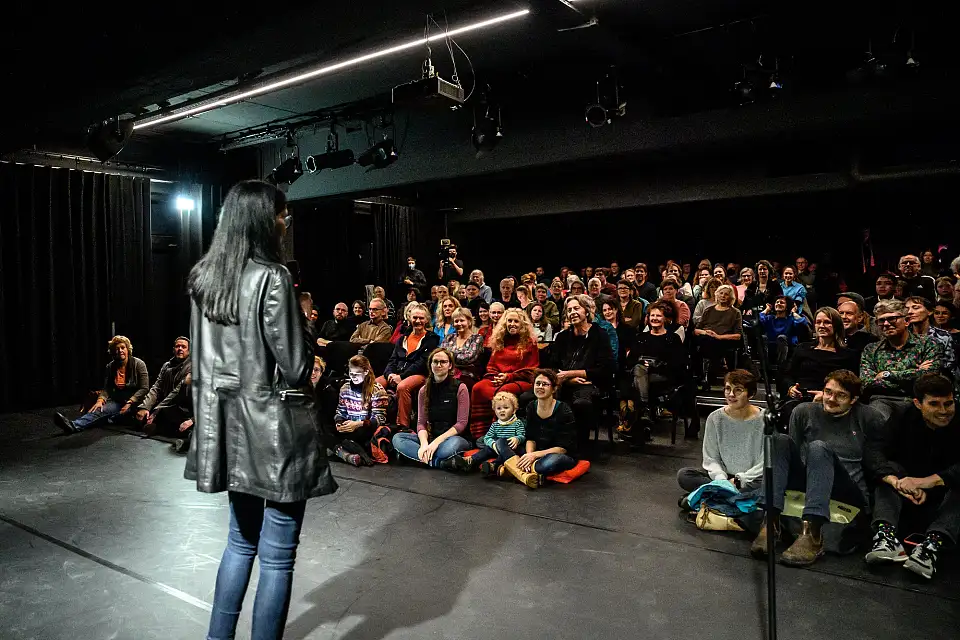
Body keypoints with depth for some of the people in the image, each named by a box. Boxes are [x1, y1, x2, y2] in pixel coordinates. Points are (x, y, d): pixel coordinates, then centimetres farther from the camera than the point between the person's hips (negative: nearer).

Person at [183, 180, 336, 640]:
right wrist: (307, 343, 4)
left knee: (241, 540, 23)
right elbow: (296, 367, -17)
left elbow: (203, 359, 12)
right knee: (277, 555, 6)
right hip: (273, 425, -8)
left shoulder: (203, 278, 6)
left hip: (230, 421, 8)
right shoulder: (271, 277, -17)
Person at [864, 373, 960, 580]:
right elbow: (873, 450, -22)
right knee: (889, 469, -24)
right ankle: (886, 533, -43)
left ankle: (932, 544, -44)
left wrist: (930, 481, -45)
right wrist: (896, 481, -41)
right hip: (906, 500, 2)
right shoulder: (905, 416, -7)